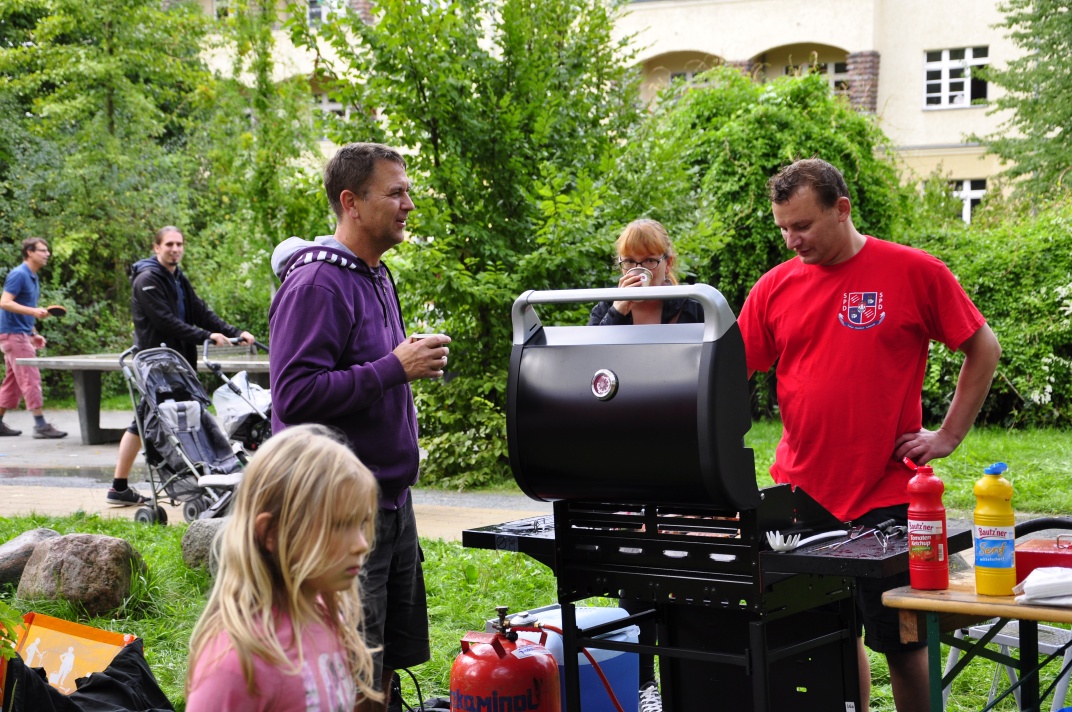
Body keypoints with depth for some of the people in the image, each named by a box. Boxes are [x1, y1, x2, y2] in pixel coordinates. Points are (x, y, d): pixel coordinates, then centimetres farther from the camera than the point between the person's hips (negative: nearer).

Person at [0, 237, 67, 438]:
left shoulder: (32, 277, 15)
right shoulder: (19, 274, -13)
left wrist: (33, 334, 19)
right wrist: (34, 311, -30)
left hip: (21, 334, 10)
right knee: (31, 378, -11)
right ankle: (40, 424, -11)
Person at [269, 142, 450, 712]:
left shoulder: (377, 277, 14)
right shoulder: (316, 284, -16)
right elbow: (294, 395, -23)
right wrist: (394, 367, -22)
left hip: (391, 500, 9)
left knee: (389, 662, 15)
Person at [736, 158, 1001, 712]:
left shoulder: (914, 272, -5)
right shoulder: (775, 287, 4)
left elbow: (983, 349, 3)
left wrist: (949, 435, -1)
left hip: (885, 493, -3)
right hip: (799, 491, 4)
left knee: (898, 637, 4)